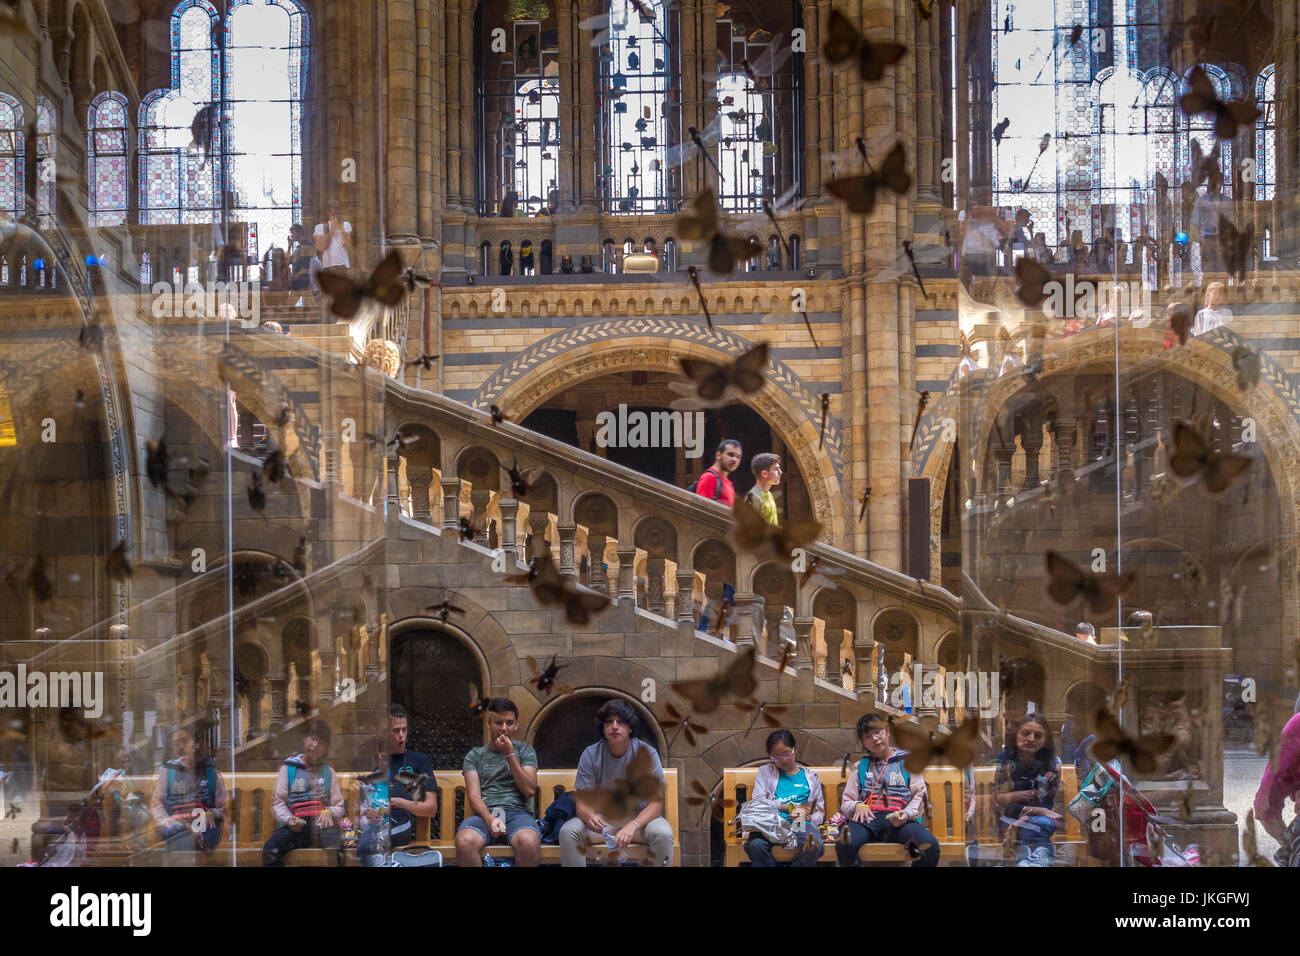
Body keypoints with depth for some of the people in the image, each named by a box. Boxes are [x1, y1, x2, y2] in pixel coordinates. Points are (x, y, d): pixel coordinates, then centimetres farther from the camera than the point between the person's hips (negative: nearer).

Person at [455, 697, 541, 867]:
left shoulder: (525, 751, 19)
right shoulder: (474, 756, 18)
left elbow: (529, 790, 4)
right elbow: (474, 796, 4)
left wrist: (510, 755, 1)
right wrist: (489, 819, -17)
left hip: (517, 811, 0)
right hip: (485, 813, 0)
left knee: (529, 842, -40)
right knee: (465, 842, -38)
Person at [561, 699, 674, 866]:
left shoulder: (646, 754, -12)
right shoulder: (590, 755, -8)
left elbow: (656, 803, -16)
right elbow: (582, 802, -9)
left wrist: (632, 826, -35)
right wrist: (590, 816, -36)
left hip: (639, 816, -1)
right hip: (602, 817, 1)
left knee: (663, 833, -33)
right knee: (568, 831, -27)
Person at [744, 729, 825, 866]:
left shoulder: (810, 776, 24)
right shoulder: (765, 772, 23)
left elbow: (820, 812, 22)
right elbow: (757, 801, 8)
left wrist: (809, 819, -3)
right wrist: (787, 807, 0)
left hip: (801, 824, 0)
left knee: (814, 848, -37)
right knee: (755, 845, -38)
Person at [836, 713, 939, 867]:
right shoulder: (859, 767, 28)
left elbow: (920, 795, 14)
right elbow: (846, 803, 22)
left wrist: (907, 814, -7)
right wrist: (857, 806, -2)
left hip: (898, 820, -1)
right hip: (868, 819, 1)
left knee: (931, 846, -35)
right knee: (844, 845, -38)